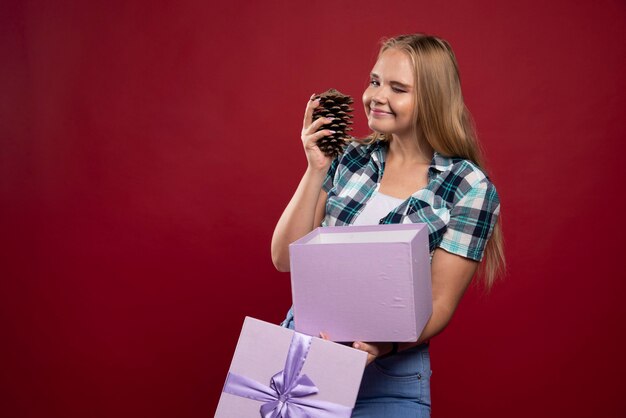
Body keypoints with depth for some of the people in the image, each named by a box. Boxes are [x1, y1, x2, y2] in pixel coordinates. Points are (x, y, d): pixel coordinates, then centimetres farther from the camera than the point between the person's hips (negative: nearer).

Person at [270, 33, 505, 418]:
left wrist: (381, 346, -28)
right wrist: (316, 169, -11)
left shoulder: (469, 188, -9)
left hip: (386, 380, -3)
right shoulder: (351, 157, 1)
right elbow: (285, 259, -2)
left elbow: (440, 306, -9)